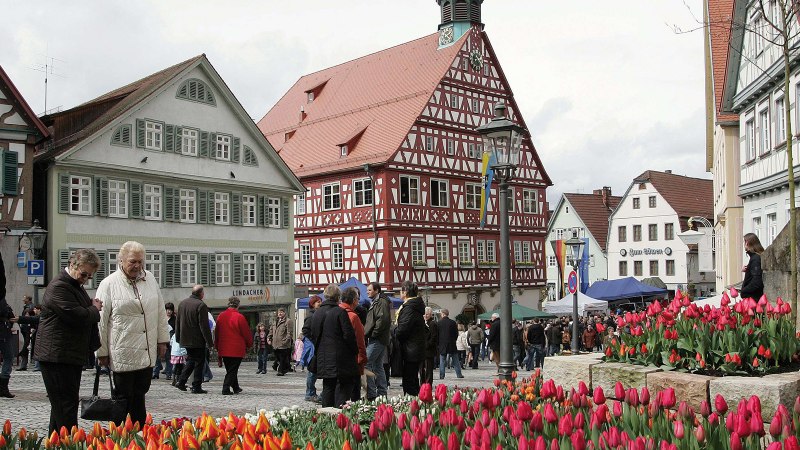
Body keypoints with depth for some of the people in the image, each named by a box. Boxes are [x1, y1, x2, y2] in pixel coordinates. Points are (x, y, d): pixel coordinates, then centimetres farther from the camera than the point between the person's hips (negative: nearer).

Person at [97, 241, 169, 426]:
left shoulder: (150, 279, 8)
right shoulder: (109, 284, -6)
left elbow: (160, 311, 14)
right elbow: (101, 320, -4)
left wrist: (162, 339, 12)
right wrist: (102, 352, -2)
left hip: (147, 353, 4)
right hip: (122, 354, -4)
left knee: (140, 395, 11)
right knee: (124, 398, 4)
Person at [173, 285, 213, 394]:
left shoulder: (182, 303, 6)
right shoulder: (201, 305, -17)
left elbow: (177, 322, 13)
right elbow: (204, 326, -18)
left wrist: (178, 337, 23)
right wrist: (209, 341, -13)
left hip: (185, 339, 7)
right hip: (197, 341, -7)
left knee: (190, 360, 21)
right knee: (199, 362, 3)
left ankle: (181, 381, 12)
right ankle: (196, 387, 4)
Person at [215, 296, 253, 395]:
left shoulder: (221, 316, 4)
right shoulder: (239, 317, -13)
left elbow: (216, 332, 12)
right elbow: (246, 333, -7)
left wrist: (217, 346, 21)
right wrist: (249, 345, 9)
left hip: (223, 349, 6)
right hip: (236, 350, -6)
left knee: (230, 369, 17)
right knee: (232, 370, 1)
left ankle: (236, 387, 28)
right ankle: (226, 388, -6)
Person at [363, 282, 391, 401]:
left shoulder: (382, 302, -10)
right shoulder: (375, 302, 22)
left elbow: (382, 320, -22)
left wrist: (372, 334, -18)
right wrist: (367, 333, 14)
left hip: (377, 340, -11)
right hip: (378, 340, 11)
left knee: (366, 363, -13)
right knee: (378, 366, 12)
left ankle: (371, 393, -13)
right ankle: (382, 393, 17)